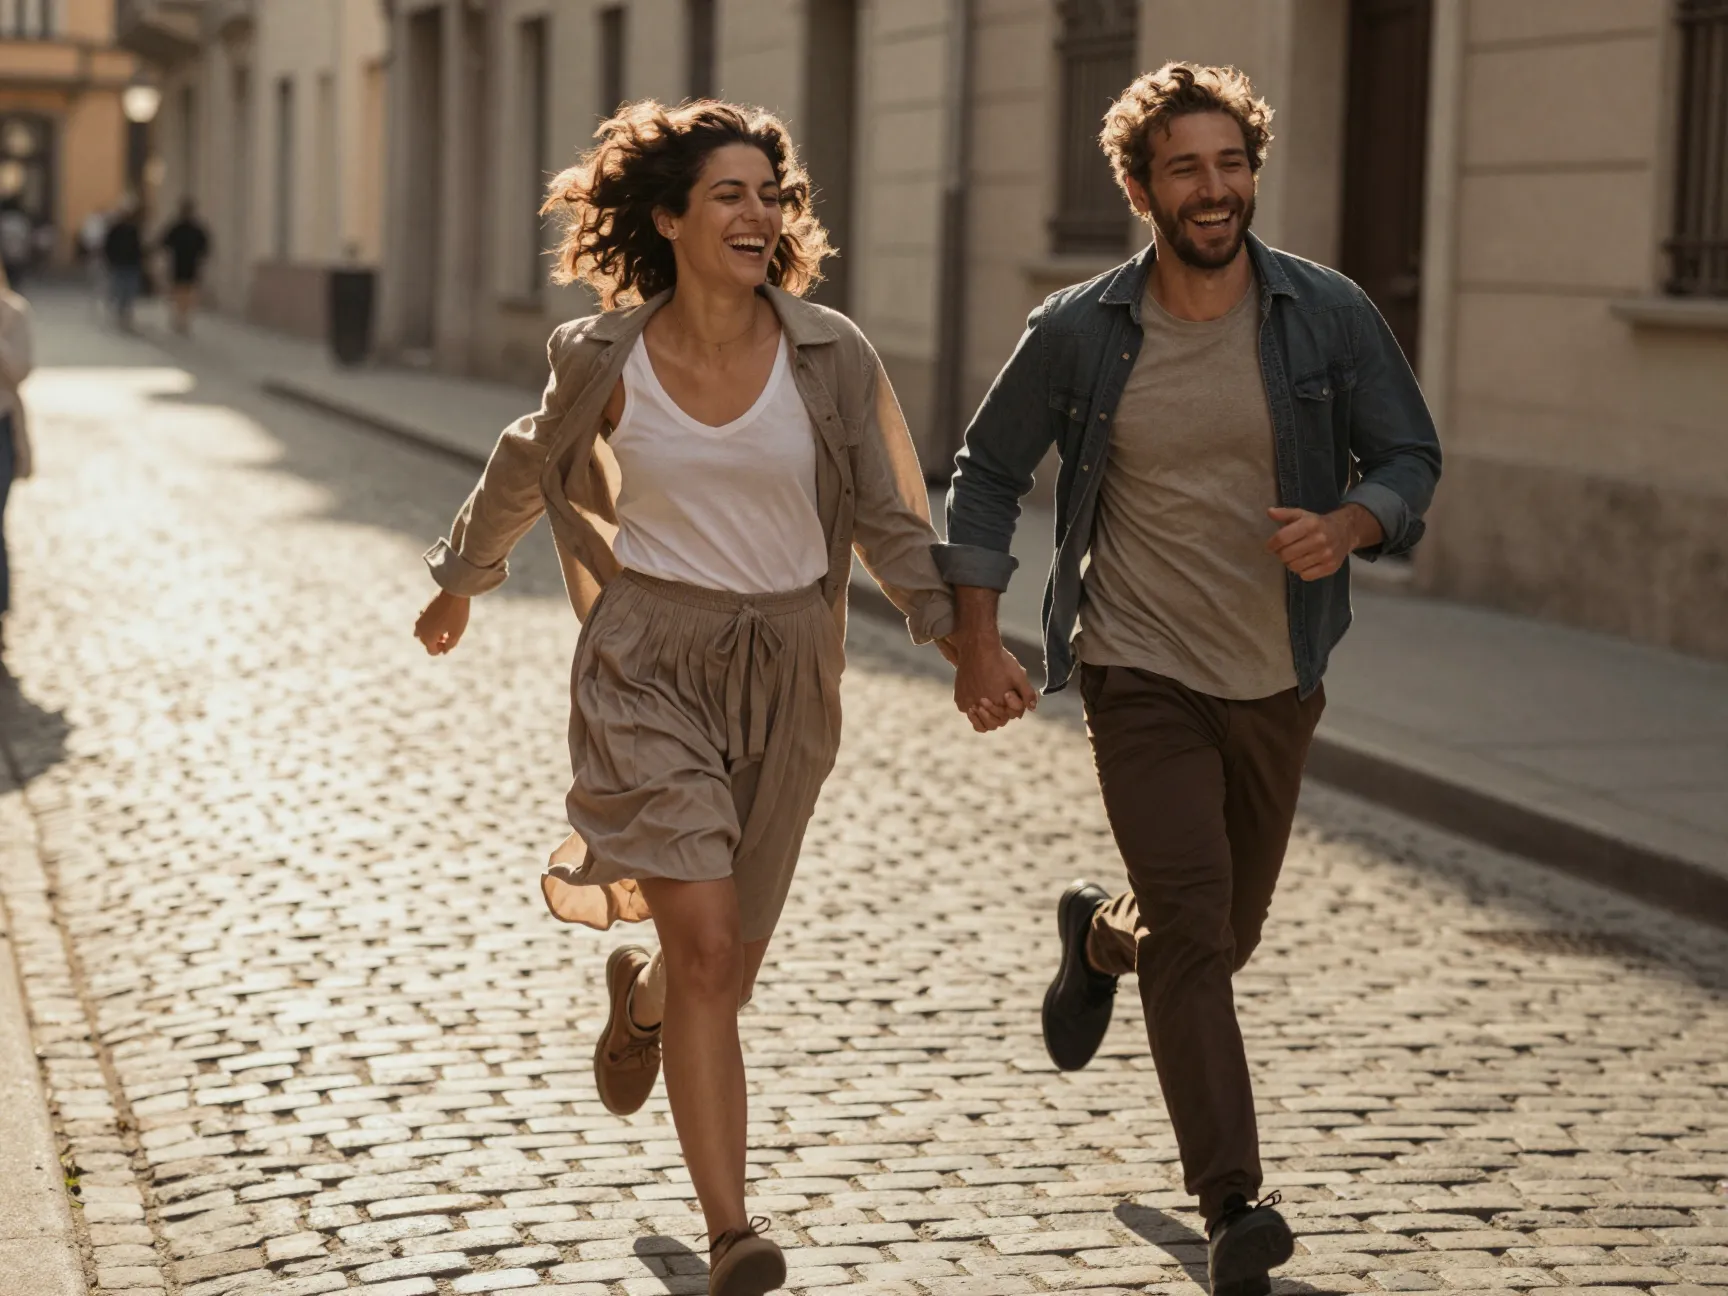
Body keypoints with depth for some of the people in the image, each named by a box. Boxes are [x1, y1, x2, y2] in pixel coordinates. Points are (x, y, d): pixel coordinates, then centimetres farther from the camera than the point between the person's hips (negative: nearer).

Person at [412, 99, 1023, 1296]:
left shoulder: (829, 356, -4)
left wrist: (962, 630, -11)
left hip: (782, 676, 2)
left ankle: (637, 997, 52)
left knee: (727, 965, 13)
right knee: (706, 944, -18)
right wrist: (462, 580, 28)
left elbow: (885, 518, 3)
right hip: (646, 667, -2)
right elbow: (529, 468, 15)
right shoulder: (605, 357, -5)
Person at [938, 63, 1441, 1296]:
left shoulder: (1330, 315, -6)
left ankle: (1096, 936, 53)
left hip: (1276, 678, 3)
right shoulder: (1078, 333, -8)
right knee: (1190, 930, -14)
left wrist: (1347, 526, -21)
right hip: (1141, 674, -3)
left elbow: (1411, 457, 1)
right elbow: (989, 472, 4)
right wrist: (976, 637, -2)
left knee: (1225, 933, 18)